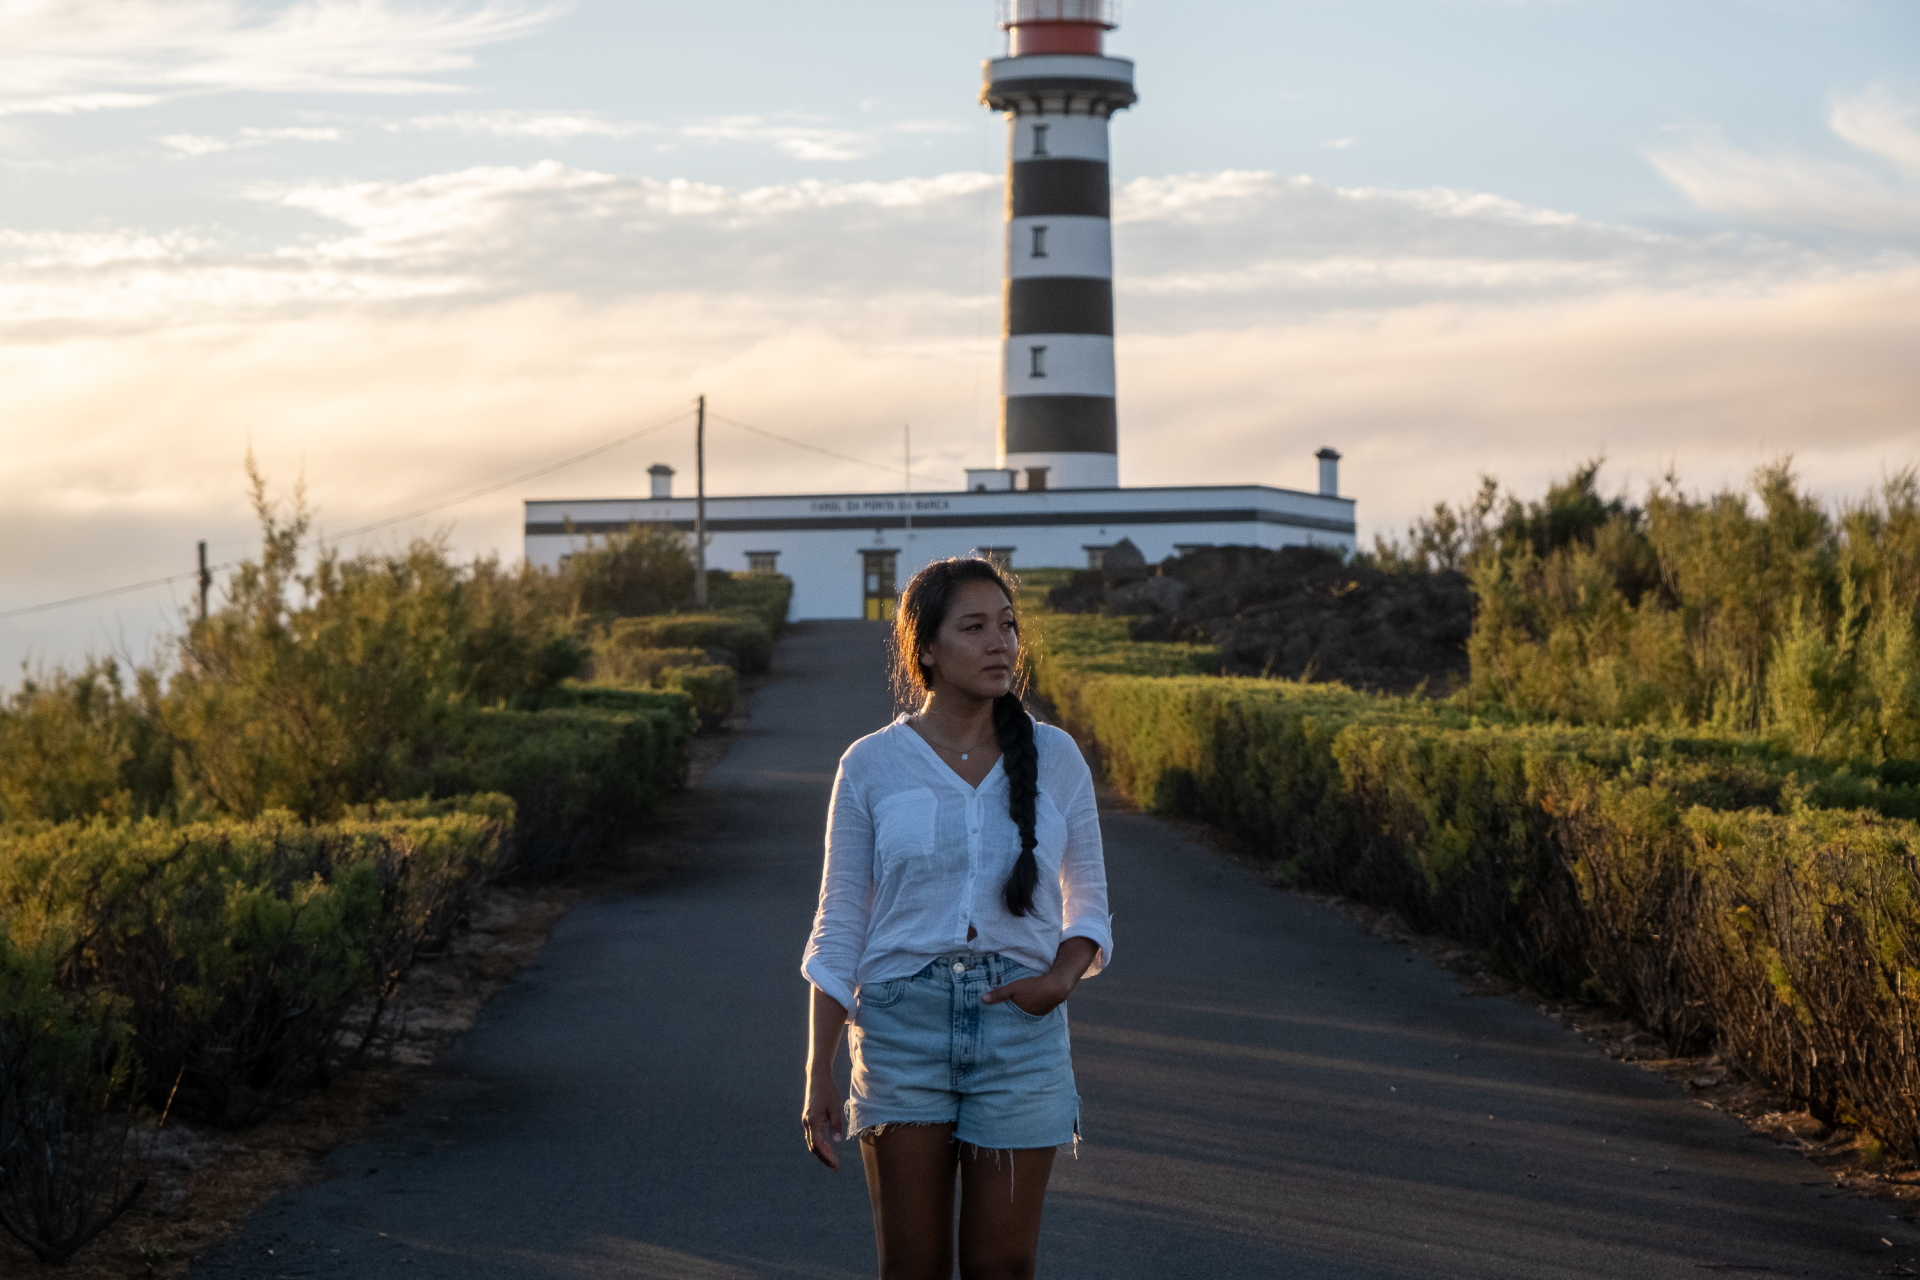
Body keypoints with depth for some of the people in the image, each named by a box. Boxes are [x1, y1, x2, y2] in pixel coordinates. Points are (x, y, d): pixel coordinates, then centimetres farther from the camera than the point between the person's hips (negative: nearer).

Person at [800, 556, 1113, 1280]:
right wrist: (819, 1074, 0)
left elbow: (1089, 906, 11)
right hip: (903, 1023, -1)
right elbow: (838, 929, 3)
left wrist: (1061, 977, -11)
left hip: (1021, 1028, 1)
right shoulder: (871, 766, -1)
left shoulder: (1055, 759, 3)